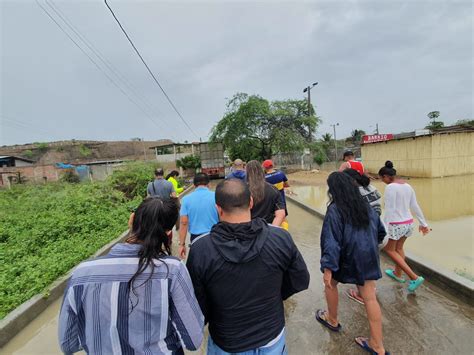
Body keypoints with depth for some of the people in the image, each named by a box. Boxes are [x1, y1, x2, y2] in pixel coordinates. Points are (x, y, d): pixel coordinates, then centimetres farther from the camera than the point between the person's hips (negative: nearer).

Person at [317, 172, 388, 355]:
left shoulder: (335, 210, -19)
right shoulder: (365, 205, 2)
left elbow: (331, 241, -23)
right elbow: (381, 231, 13)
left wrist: (328, 268, -20)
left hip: (347, 258, -5)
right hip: (368, 257, 5)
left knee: (330, 283, 21)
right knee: (370, 298, 12)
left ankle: (332, 320, 40)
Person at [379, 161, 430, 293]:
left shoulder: (390, 187, -20)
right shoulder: (407, 185, 4)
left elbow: (389, 210, -22)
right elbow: (415, 206, 11)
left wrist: (385, 229, -18)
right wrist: (423, 223, 19)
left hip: (395, 224, -8)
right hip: (408, 223, 8)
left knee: (389, 249, 13)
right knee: (399, 248, 25)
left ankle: (414, 277, 7)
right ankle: (398, 274, 41)